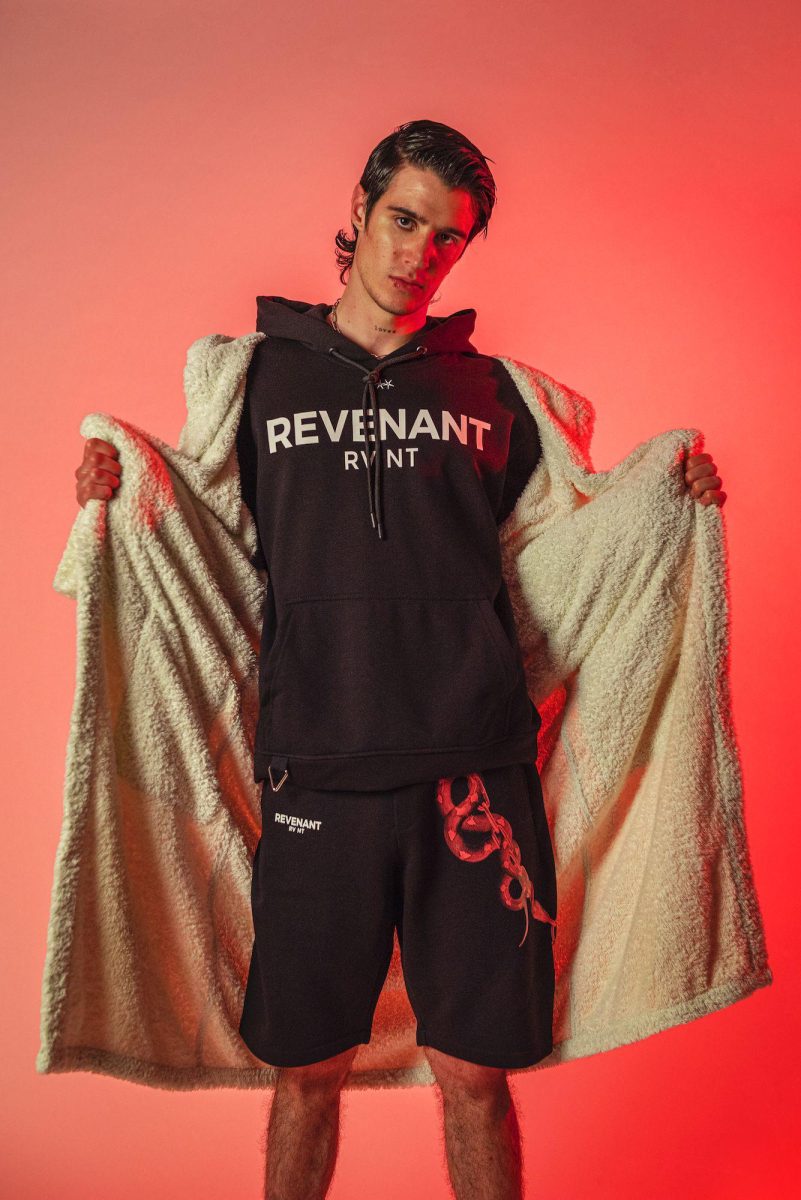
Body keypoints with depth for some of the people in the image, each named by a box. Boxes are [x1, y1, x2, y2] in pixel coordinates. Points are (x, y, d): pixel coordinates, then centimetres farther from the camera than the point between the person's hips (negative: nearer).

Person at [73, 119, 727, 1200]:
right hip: (316, 775, 0)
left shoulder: (490, 389, 13)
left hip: (476, 772, 1)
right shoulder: (258, 376, 11)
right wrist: (119, 498, -2)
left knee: (476, 1073, 9)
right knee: (307, 1070, 12)